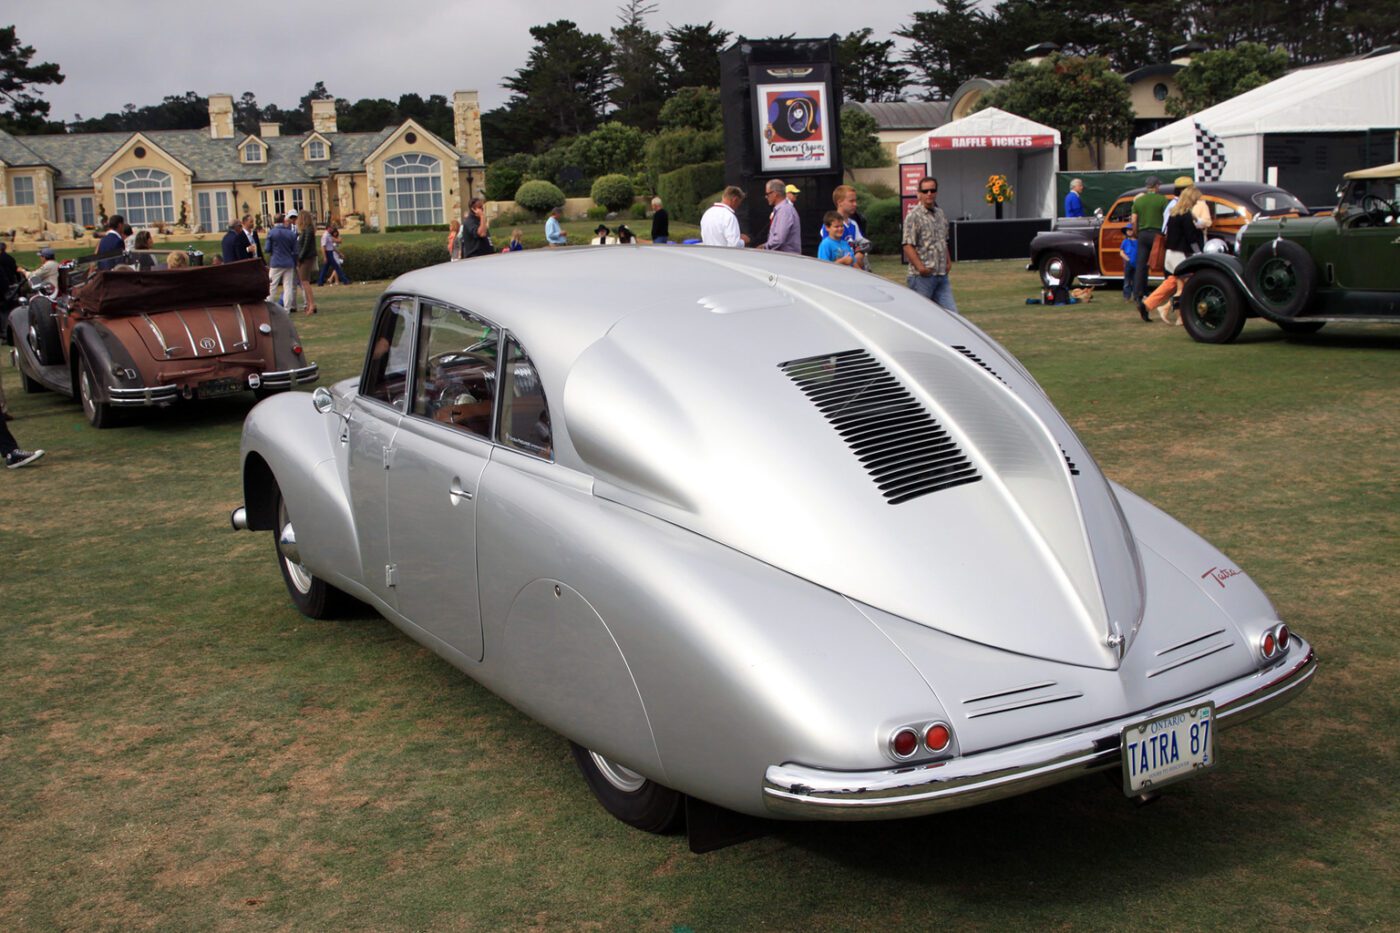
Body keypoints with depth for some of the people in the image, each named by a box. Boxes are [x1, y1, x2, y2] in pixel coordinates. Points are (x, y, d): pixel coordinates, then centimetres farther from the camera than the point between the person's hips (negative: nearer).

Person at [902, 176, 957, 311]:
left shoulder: (941, 214, 15)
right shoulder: (914, 216, -8)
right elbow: (908, 246, -14)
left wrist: (948, 262, 13)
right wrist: (920, 267, -21)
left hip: (942, 275, 7)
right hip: (922, 276, -7)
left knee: (951, 312, 3)